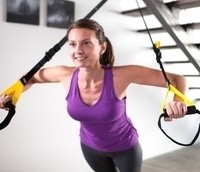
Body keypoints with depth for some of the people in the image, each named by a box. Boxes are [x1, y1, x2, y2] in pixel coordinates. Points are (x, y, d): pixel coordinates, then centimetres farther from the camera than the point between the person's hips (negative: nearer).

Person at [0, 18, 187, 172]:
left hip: (124, 146, -3)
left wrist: (178, 101, -48)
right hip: (90, 146, 3)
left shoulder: (120, 75, -35)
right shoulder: (65, 75, -24)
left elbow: (176, 79, -29)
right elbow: (33, 77, -2)